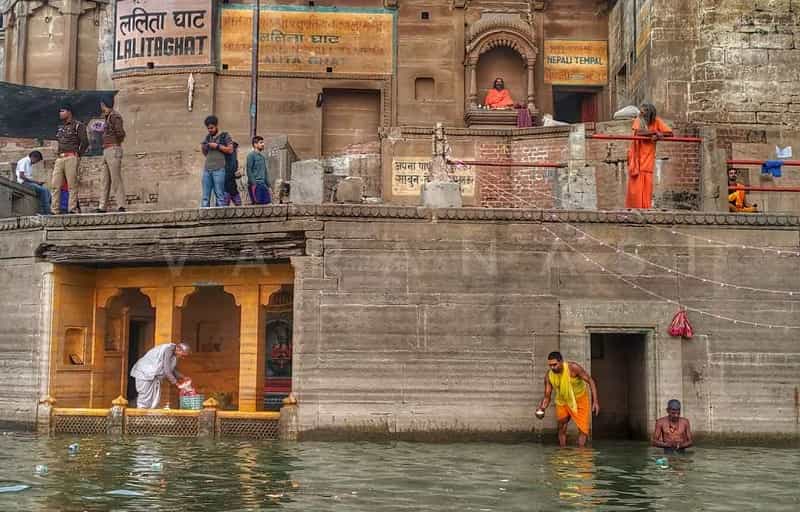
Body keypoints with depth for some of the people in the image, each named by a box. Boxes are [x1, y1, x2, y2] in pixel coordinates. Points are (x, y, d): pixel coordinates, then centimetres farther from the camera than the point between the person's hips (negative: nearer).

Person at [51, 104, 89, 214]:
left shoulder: (78, 125, 0)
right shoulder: (61, 127, 23)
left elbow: (85, 142, -7)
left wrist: (77, 155, -3)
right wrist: (59, 154, 16)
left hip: (71, 158, -7)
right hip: (59, 158, 7)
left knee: (72, 184, -8)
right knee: (55, 185, -1)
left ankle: (72, 208, -6)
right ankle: (55, 209, 0)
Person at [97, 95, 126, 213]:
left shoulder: (115, 116, -9)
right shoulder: (108, 117, 20)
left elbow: (121, 133, -17)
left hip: (113, 149, -10)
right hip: (106, 151, 10)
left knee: (116, 179, -11)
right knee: (106, 180, 7)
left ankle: (121, 205, -11)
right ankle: (103, 206, 8)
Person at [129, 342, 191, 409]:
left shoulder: (173, 353, 4)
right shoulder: (168, 350, -25)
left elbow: (172, 369, 17)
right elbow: (166, 370, -23)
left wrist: (182, 377, 6)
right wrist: (175, 382, -14)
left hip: (154, 375, 10)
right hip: (144, 373, -10)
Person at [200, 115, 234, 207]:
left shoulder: (224, 136, 7)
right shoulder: (208, 137, 21)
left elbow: (230, 150, -3)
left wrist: (217, 146, -6)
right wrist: (203, 148, 8)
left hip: (219, 169, -5)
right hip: (207, 169, 5)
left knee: (219, 195, -6)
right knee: (205, 197, 0)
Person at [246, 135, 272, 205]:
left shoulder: (263, 156, 19)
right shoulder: (251, 155, -4)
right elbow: (249, 170, -11)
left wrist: (268, 185, 17)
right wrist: (253, 183, -18)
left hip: (263, 184, 8)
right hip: (255, 184, -8)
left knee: (267, 201, 0)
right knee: (258, 203, -13)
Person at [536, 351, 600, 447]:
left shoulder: (573, 368, -31)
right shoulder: (549, 376, -21)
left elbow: (590, 381, -23)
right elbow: (547, 396, -12)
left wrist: (595, 401, -28)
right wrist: (542, 409, -32)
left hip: (580, 400, -3)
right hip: (562, 401, 3)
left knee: (583, 429, -4)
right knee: (561, 429, 6)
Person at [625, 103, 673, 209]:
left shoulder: (657, 121, 2)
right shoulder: (638, 120, -3)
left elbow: (670, 133, -3)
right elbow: (638, 132, -23)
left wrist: (658, 135, -19)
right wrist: (655, 132, -22)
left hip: (648, 160, 2)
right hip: (637, 158, -2)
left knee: (647, 190, 0)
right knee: (635, 188, -4)